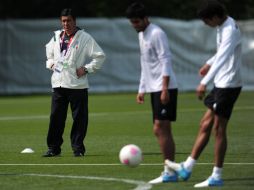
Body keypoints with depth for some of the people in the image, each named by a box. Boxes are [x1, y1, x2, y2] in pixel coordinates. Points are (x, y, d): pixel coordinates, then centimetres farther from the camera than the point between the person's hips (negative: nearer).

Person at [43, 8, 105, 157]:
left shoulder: (85, 38, -4)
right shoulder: (57, 37, 12)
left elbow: (100, 56, -3)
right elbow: (49, 51, 33)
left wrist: (86, 68, -9)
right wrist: (51, 63, 15)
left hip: (77, 85, -4)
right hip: (58, 83, 4)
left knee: (79, 118, -2)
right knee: (56, 117, 4)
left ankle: (78, 148, 7)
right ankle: (54, 148, 11)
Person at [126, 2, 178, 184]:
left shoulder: (157, 34, -11)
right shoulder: (142, 35, 18)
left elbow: (166, 61, -16)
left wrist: (165, 89, -22)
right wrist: (142, 90, 23)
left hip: (165, 88, -9)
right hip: (154, 88, 9)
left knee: (160, 129, -12)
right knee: (162, 130, 8)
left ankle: (169, 172, -12)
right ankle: (171, 170, 10)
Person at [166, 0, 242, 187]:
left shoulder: (230, 30, -21)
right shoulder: (223, 26, 10)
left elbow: (222, 58, -33)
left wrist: (205, 82, -41)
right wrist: (209, 63, 38)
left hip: (228, 85, -10)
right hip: (221, 85, 10)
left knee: (219, 129, -4)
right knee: (205, 125, 11)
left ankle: (217, 177, 2)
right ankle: (187, 167, 15)